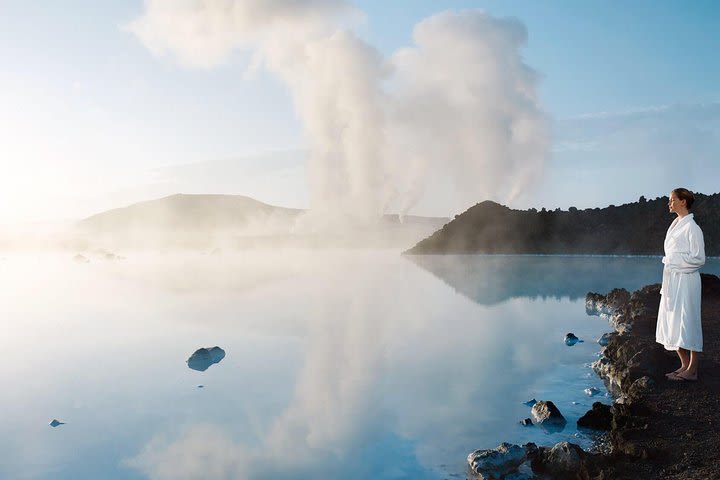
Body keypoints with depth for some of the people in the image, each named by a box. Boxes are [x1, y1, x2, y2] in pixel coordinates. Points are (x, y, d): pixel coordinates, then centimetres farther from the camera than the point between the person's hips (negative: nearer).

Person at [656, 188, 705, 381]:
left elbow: (698, 258, -14)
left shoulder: (691, 228, -12)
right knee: (671, 324, 11)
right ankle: (685, 365, 20)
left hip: (685, 280, -9)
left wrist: (674, 263, -10)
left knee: (686, 324, -3)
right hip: (672, 281, 9)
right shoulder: (675, 226, 14)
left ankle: (692, 370, 6)